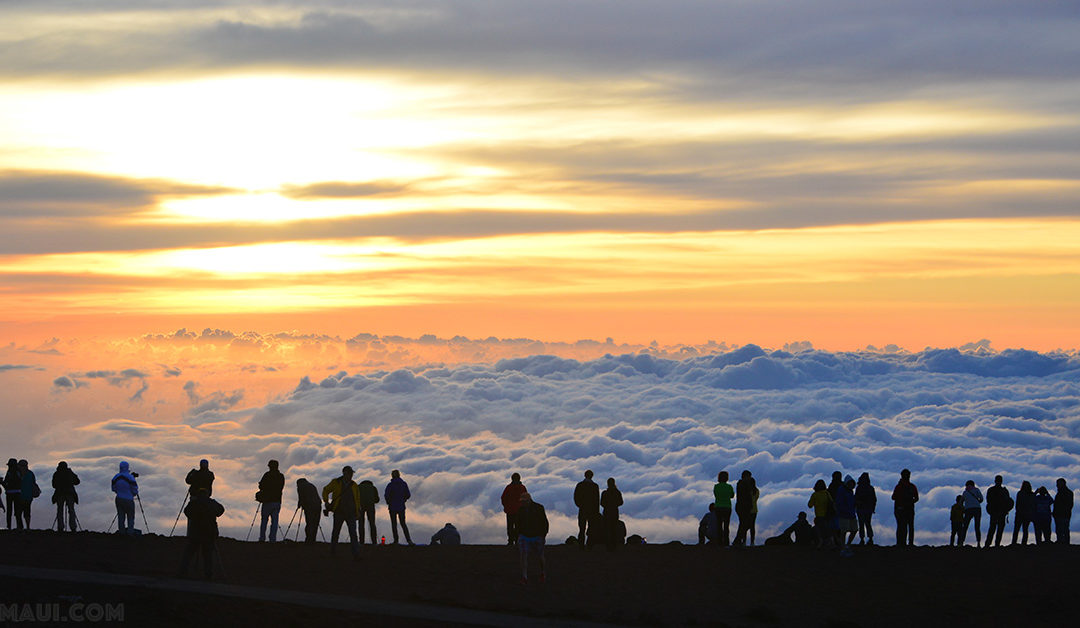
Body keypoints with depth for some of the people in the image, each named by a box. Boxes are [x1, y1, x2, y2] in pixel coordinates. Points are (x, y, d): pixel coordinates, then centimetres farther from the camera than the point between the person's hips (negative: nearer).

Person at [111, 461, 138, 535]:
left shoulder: (116, 478, -1)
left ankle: (121, 533, 13)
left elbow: (114, 489, 10)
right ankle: (130, 533, 1)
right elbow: (135, 491, -10)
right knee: (130, 518, 6)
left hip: (119, 500, 5)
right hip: (128, 501, -5)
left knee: (121, 518, 11)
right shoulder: (130, 478, -16)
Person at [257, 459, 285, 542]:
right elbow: (281, 488, 13)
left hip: (268, 501, -4)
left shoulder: (267, 475, -7)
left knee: (264, 520, 5)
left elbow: (261, 486, -6)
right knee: (274, 521, 4)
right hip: (277, 501, 4)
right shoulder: (281, 476, 8)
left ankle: (262, 538, -1)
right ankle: (273, 539, -3)